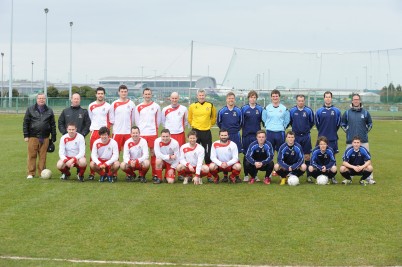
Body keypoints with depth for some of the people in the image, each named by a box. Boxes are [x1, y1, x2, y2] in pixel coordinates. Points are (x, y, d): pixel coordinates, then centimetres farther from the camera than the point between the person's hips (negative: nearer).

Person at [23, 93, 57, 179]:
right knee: (32, 156, -1)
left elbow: (53, 125, 12)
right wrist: (26, 135, -2)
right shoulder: (30, 109, 6)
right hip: (33, 136, -1)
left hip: (45, 138, 1)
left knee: (43, 156, 4)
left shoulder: (49, 111, 11)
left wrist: (53, 137, 8)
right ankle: (30, 173, 5)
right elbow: (25, 123, 4)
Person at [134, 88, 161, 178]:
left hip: (153, 133, -1)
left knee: (153, 153, -1)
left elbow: (158, 120, 11)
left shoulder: (156, 106, 7)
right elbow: (137, 121, 11)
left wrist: (155, 128, 8)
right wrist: (140, 130, 7)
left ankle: (155, 174, 3)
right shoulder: (138, 107, 7)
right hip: (141, 133, 1)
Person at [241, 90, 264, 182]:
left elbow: (263, 120, 10)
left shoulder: (260, 109, 7)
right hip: (246, 135, -1)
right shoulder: (244, 108, 3)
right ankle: (246, 175, 9)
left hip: (257, 134, 1)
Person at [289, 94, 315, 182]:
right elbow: (289, 122, 13)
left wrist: (307, 129, 8)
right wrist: (295, 128, 11)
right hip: (295, 136, 0)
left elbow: (312, 122, 10)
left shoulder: (309, 111, -2)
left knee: (307, 156, 1)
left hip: (306, 136, 0)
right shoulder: (292, 110, 0)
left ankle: (309, 176, 6)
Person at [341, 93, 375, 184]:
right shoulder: (347, 112, 5)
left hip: (363, 140, 0)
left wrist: (366, 131, 10)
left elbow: (370, 124, 18)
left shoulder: (365, 112, 5)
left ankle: (369, 178, 3)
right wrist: (347, 131, 9)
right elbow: (342, 123, 16)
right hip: (350, 141, 0)